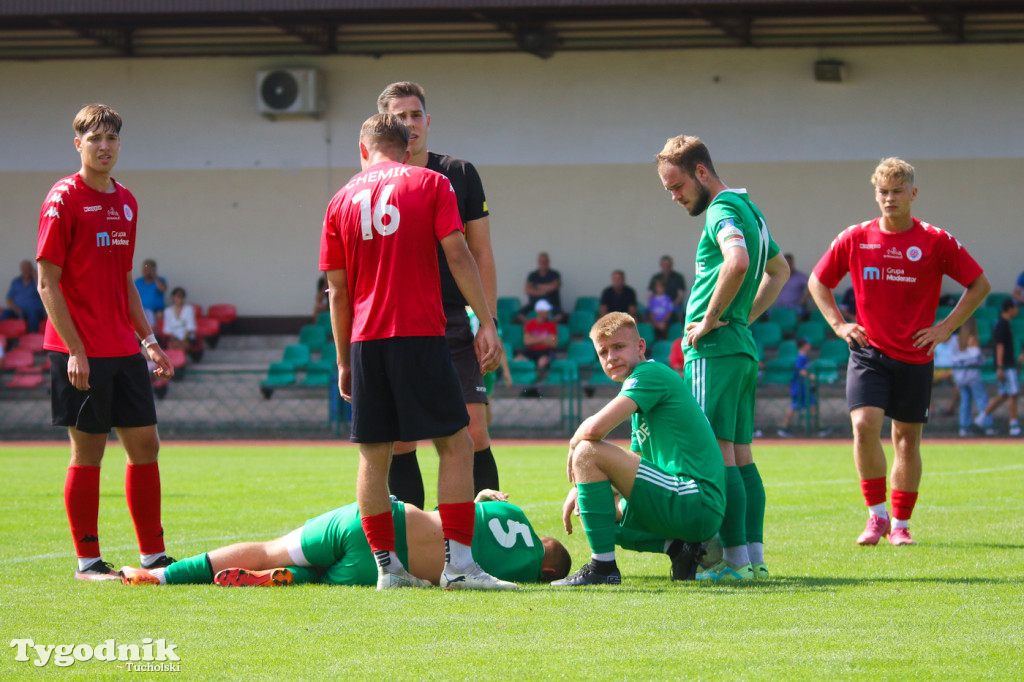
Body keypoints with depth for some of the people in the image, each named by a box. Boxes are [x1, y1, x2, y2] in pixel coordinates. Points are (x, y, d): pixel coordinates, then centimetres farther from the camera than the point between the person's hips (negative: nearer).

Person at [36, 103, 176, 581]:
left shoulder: (126, 202, 14)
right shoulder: (63, 199, -8)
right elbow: (47, 282, -11)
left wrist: (148, 339, 15)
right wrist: (74, 350, -17)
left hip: (123, 349, 7)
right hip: (81, 352, -7)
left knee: (144, 444, 7)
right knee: (88, 450, -2)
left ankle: (153, 555, 14)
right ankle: (87, 560, 6)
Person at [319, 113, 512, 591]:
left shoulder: (342, 200, 12)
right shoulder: (431, 184, 5)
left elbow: (338, 288, 10)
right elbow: (457, 254, -6)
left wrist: (344, 360, 16)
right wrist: (486, 323, -7)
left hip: (365, 337, 3)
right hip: (420, 334, -3)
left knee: (373, 456, 9)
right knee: (456, 444, 1)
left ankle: (387, 566, 7)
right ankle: (458, 564, -7)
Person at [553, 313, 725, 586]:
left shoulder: (651, 374, -8)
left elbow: (596, 428, -20)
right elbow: (634, 469, 26)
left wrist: (574, 444, 2)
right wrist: (580, 489, 12)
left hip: (698, 501, -11)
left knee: (588, 453, -16)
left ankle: (603, 566, -15)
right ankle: (676, 546, 8)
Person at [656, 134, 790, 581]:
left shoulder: (723, 210, -11)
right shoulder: (748, 209, 19)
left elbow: (737, 262, -32)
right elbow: (779, 269, 34)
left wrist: (711, 319, -20)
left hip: (715, 348, -10)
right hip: (744, 347, 10)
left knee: (718, 453, -11)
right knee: (741, 455, 9)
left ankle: (736, 559, -14)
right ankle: (754, 557, 8)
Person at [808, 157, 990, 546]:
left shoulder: (936, 242, -2)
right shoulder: (855, 239, 1)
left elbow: (979, 284, 5)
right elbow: (818, 281, 15)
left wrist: (945, 327, -2)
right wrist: (838, 325, 4)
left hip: (915, 356, 0)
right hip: (868, 352, 0)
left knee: (907, 438, 4)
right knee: (864, 425, -17)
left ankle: (900, 523, 17)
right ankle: (876, 514, -4)